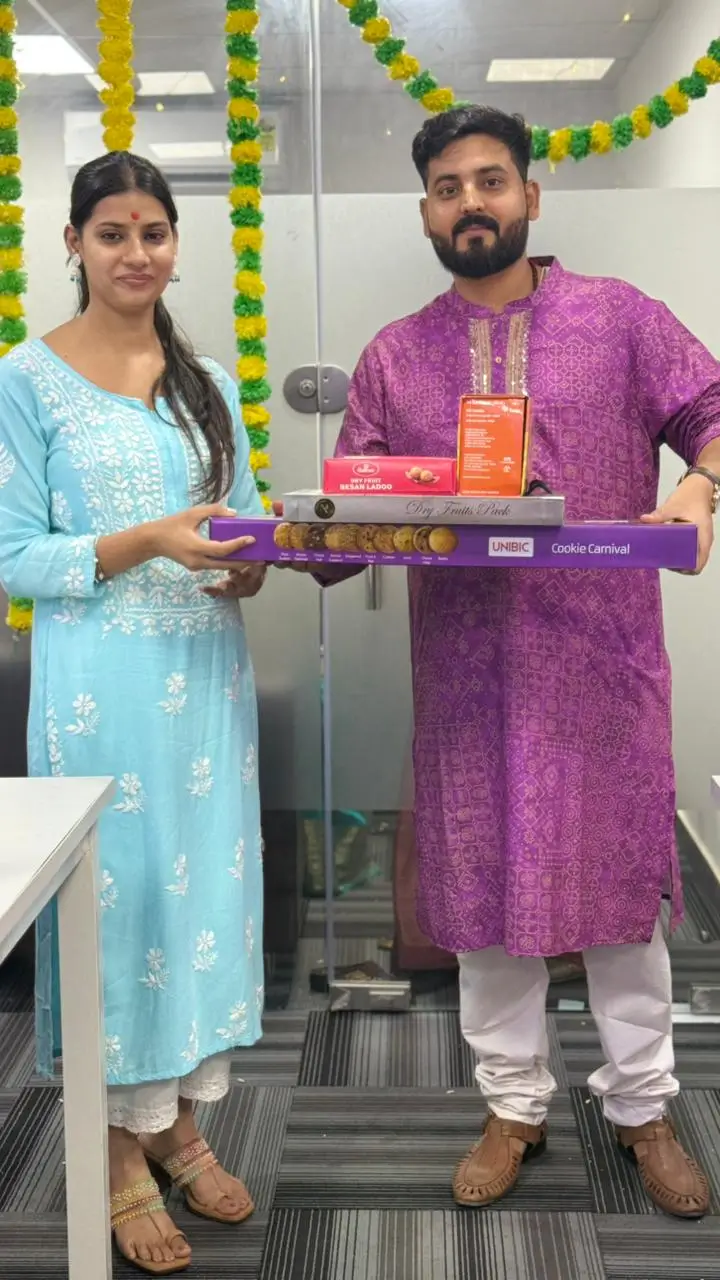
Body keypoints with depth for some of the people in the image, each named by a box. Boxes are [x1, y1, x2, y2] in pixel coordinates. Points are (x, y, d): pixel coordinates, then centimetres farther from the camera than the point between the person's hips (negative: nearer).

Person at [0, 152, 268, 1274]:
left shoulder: (209, 381, 12)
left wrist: (250, 561, -7)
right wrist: (148, 542, -21)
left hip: (209, 675, 5)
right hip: (103, 685, -5)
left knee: (208, 885, 10)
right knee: (121, 891, 2)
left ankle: (181, 1118, 28)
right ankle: (123, 1150, 21)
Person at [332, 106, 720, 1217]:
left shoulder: (619, 318, 4)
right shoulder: (394, 357, 9)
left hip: (605, 659, -1)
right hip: (468, 671, 2)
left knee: (620, 875, 9)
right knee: (485, 882, 10)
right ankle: (514, 1107, 28)